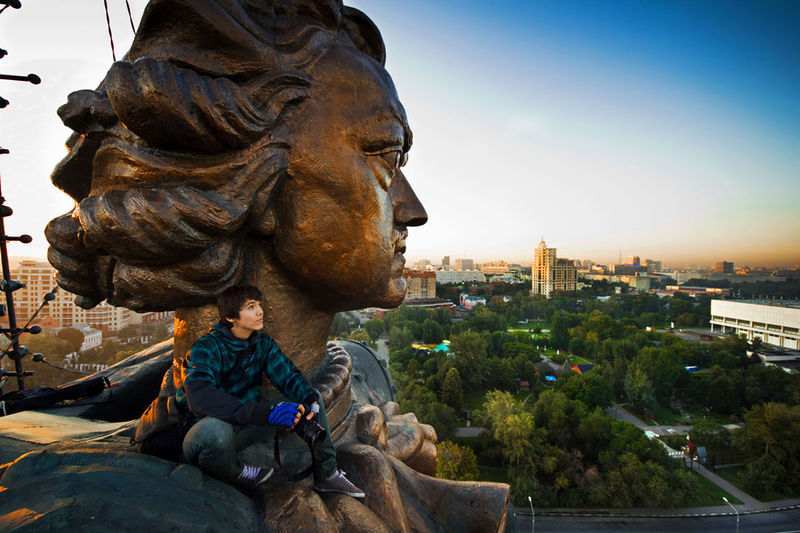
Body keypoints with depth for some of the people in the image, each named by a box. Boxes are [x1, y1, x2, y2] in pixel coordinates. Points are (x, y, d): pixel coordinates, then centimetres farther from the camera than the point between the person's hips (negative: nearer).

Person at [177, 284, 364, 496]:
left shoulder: (263, 343, 1)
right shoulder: (207, 347, -20)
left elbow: (288, 375, 1)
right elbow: (199, 398, -35)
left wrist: (310, 399, -23)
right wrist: (266, 413, -44)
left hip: (244, 427, 6)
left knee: (309, 397, -1)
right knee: (215, 429, -42)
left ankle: (327, 474, 7)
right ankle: (237, 474, -7)